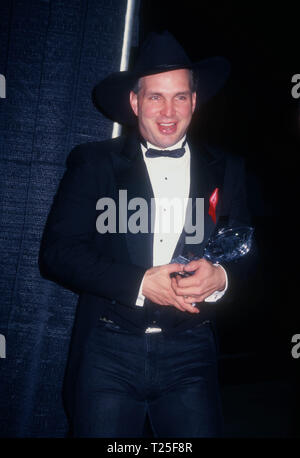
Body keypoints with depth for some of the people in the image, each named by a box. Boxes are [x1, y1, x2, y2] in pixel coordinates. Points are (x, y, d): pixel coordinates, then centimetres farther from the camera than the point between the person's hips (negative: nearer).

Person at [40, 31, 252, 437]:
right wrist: (141, 283, -15)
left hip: (191, 356, 2)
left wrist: (220, 278, -15)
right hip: (109, 349, -1)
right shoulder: (94, 163, 2)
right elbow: (57, 251, -4)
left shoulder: (225, 170, 8)